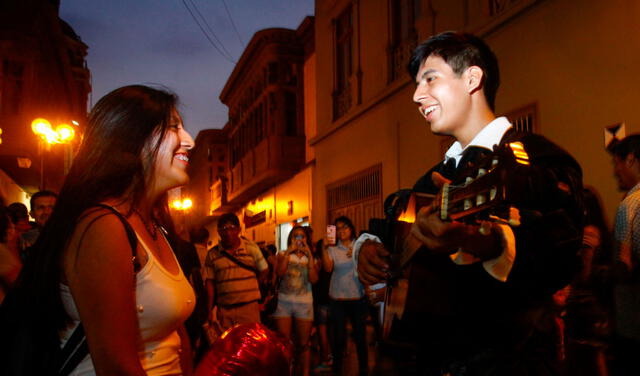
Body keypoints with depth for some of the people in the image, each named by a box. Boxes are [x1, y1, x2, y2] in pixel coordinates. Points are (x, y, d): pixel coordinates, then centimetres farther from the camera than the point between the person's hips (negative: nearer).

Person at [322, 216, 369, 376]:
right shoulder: (333, 249, 3)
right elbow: (328, 268, -12)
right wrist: (324, 248, -22)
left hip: (358, 298, 0)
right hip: (337, 299, 0)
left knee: (360, 336, 4)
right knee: (338, 337, 4)